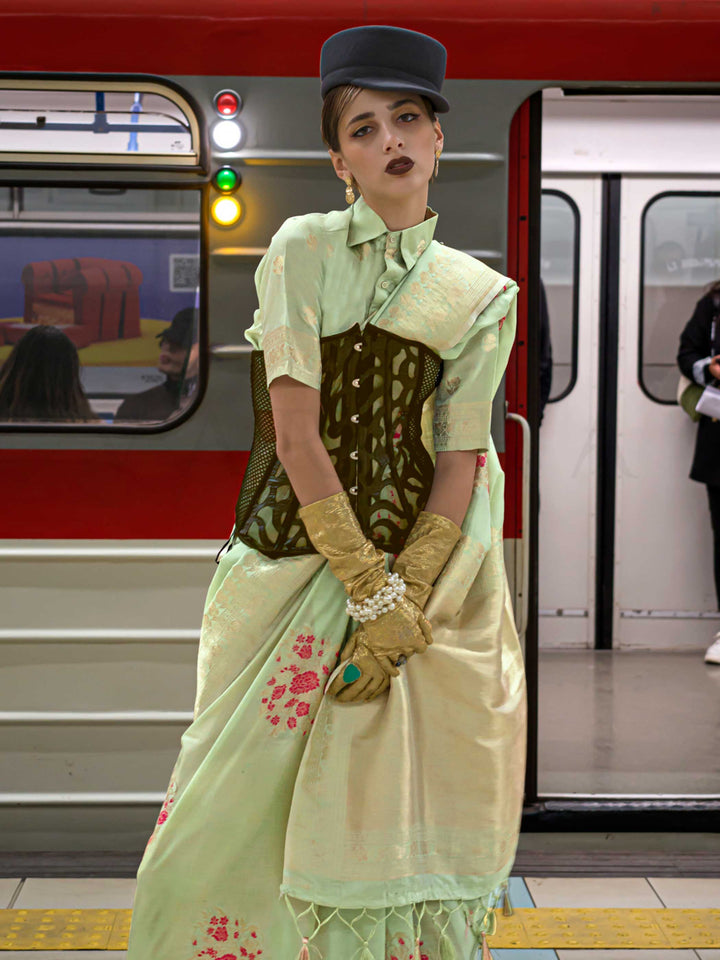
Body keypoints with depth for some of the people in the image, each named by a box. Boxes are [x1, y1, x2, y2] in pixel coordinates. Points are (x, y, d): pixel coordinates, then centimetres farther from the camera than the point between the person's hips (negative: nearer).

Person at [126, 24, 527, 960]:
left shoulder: (481, 296, 4)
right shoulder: (303, 250, -2)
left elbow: (459, 464, -2)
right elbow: (297, 434, -10)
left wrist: (402, 602, -13)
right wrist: (370, 592, -14)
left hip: (424, 561, 1)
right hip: (296, 557, -1)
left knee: (391, 809, 4)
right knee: (243, 801, 5)